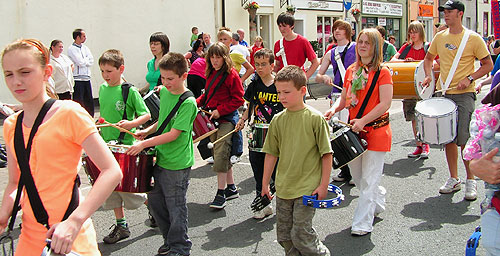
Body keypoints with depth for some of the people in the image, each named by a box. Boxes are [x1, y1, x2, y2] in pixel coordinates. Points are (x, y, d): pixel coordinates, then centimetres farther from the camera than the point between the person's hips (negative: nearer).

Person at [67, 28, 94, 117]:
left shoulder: (85, 48, 14)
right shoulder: (71, 49, -6)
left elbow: (91, 61, 4)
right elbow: (81, 63, -16)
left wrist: (84, 61, -10)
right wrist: (87, 59, 1)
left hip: (87, 78, 7)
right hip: (77, 79, -7)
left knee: (89, 101, 11)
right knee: (78, 103, -2)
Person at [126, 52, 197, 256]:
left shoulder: (188, 103, -19)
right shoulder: (164, 92, 5)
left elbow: (173, 134, -23)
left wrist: (145, 144, -24)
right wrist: (148, 130, 6)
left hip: (176, 165, -8)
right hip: (160, 158, 8)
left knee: (176, 208, 5)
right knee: (155, 201, 17)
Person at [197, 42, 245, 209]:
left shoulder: (231, 74, -10)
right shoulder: (211, 74, 12)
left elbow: (238, 99, -12)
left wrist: (220, 111, -18)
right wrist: (197, 102, 5)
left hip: (227, 118, -8)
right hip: (213, 118, 8)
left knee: (220, 154, -12)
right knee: (223, 155, 13)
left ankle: (221, 194, -6)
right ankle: (231, 188, 24)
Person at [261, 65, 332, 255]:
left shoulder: (315, 118, -10)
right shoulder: (277, 120, 2)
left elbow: (326, 154, -7)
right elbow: (271, 154, 10)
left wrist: (324, 185, -8)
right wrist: (265, 183, 12)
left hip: (308, 188, -5)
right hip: (283, 188, 5)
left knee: (301, 234, -4)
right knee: (284, 235, 12)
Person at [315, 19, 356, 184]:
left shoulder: (356, 48, 5)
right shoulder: (331, 53, 17)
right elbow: (317, 77, 16)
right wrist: (324, 78, -7)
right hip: (337, 95, 5)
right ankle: (344, 170, 18)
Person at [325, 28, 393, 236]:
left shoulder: (382, 72, -8)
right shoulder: (351, 70, 10)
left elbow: (385, 103, -16)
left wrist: (362, 121, -24)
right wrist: (334, 110, -6)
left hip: (375, 131, -6)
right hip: (354, 131, 6)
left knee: (368, 181, -3)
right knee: (357, 177, 15)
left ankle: (362, 224, 4)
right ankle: (379, 200, 41)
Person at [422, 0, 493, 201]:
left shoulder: (473, 39, -5)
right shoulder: (439, 37, 9)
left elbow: (488, 65, -1)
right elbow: (428, 58, 22)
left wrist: (469, 78, -15)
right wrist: (428, 76, 3)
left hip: (464, 95, -5)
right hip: (443, 93, 5)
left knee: (464, 139, -8)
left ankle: (471, 181, 8)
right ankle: (453, 179, 20)